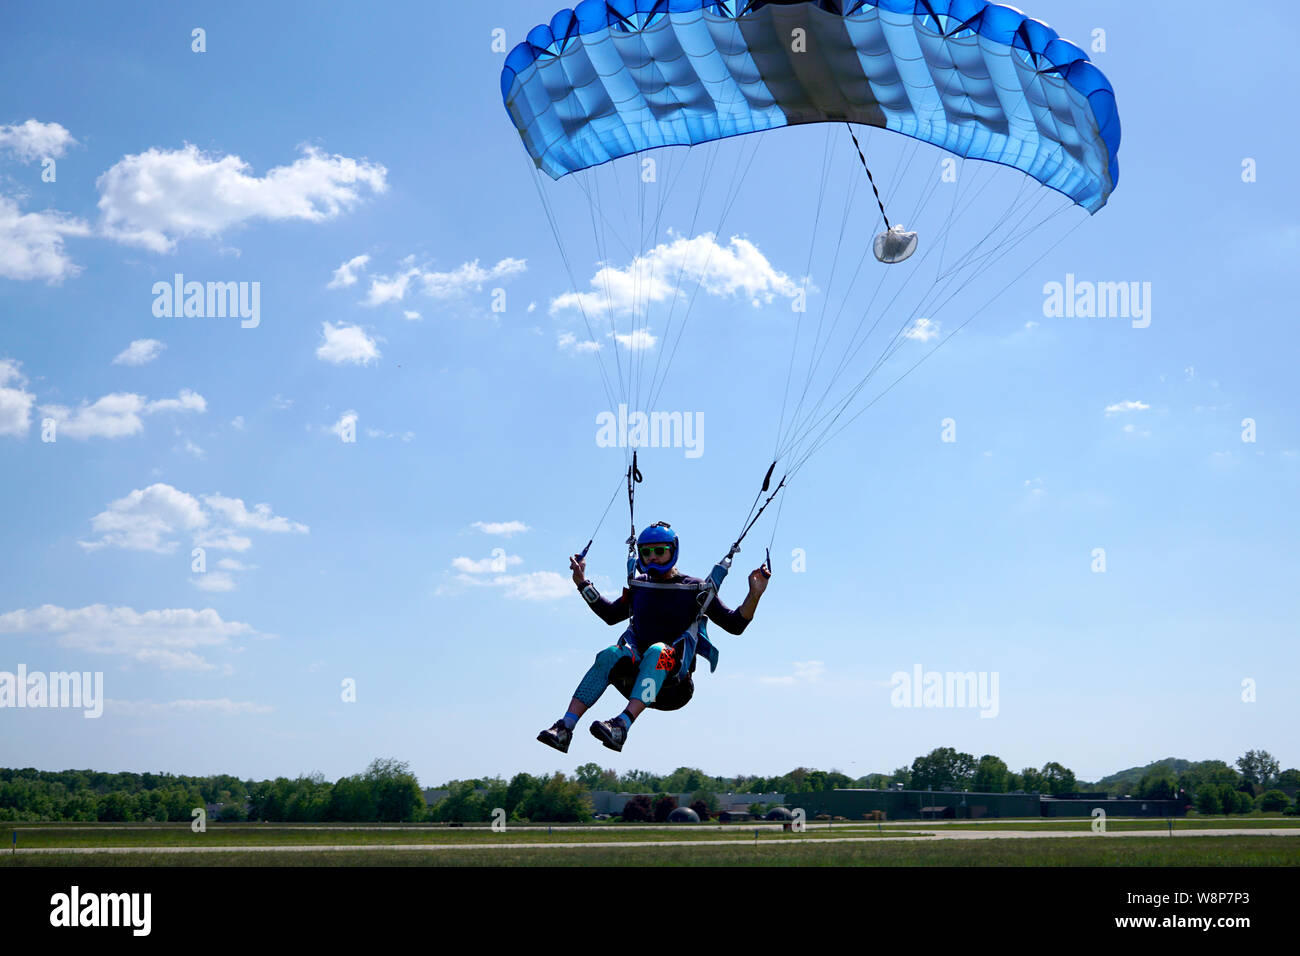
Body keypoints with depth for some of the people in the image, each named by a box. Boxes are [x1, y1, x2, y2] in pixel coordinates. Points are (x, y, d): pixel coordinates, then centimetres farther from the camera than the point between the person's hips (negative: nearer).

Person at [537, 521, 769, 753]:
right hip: (636, 665, 4)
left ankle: (622, 725, -58)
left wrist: (754, 595, -11)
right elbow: (610, 615, 35)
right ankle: (565, 728, -41)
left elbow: (735, 625, 5)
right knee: (609, 655, -29)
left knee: (657, 651, -37)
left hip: (675, 669, -4)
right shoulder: (639, 586, 18)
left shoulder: (695, 590, 7)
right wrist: (582, 582, 30)